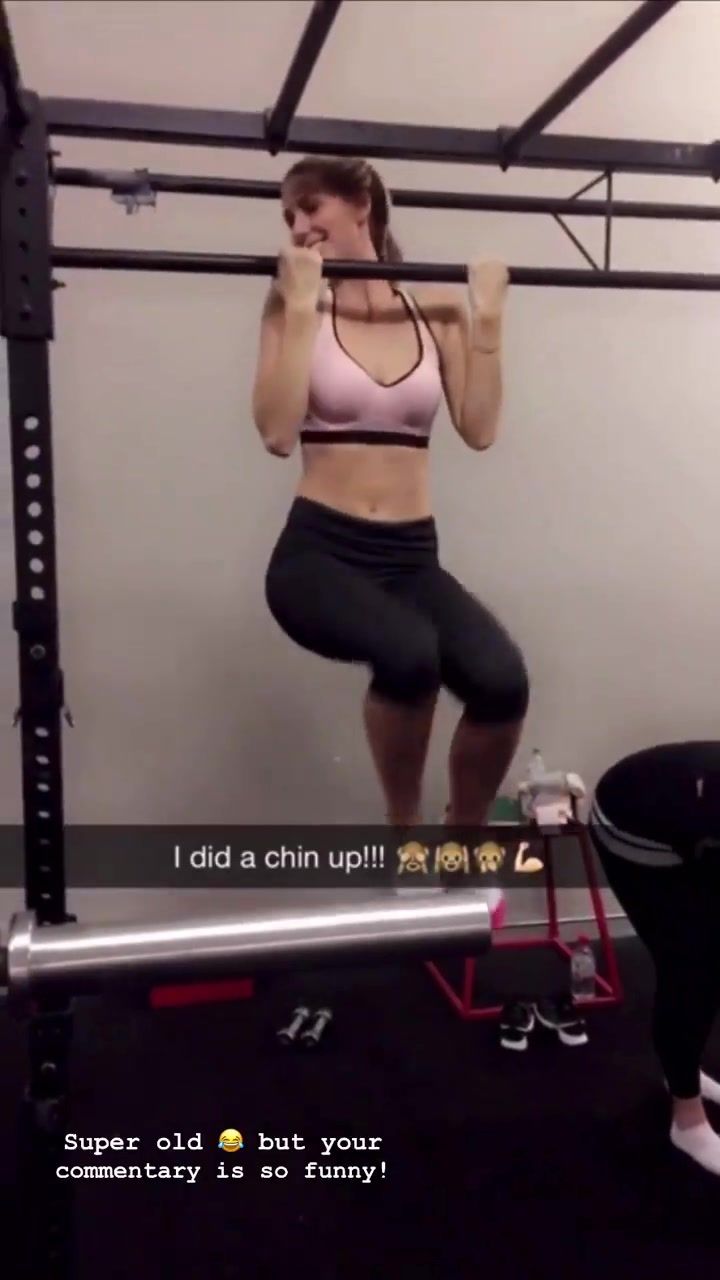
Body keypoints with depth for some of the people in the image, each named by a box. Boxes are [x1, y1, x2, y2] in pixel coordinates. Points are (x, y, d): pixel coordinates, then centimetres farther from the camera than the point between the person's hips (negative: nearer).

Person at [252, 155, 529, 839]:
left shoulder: (439, 310, 9)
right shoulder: (293, 304, 2)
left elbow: (479, 430, 3)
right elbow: (278, 433, -12)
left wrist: (488, 317, 2)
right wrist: (302, 305, -11)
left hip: (413, 556, 3)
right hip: (318, 550, -2)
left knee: (502, 681, -25)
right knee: (408, 654, -35)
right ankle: (405, 836, -4)